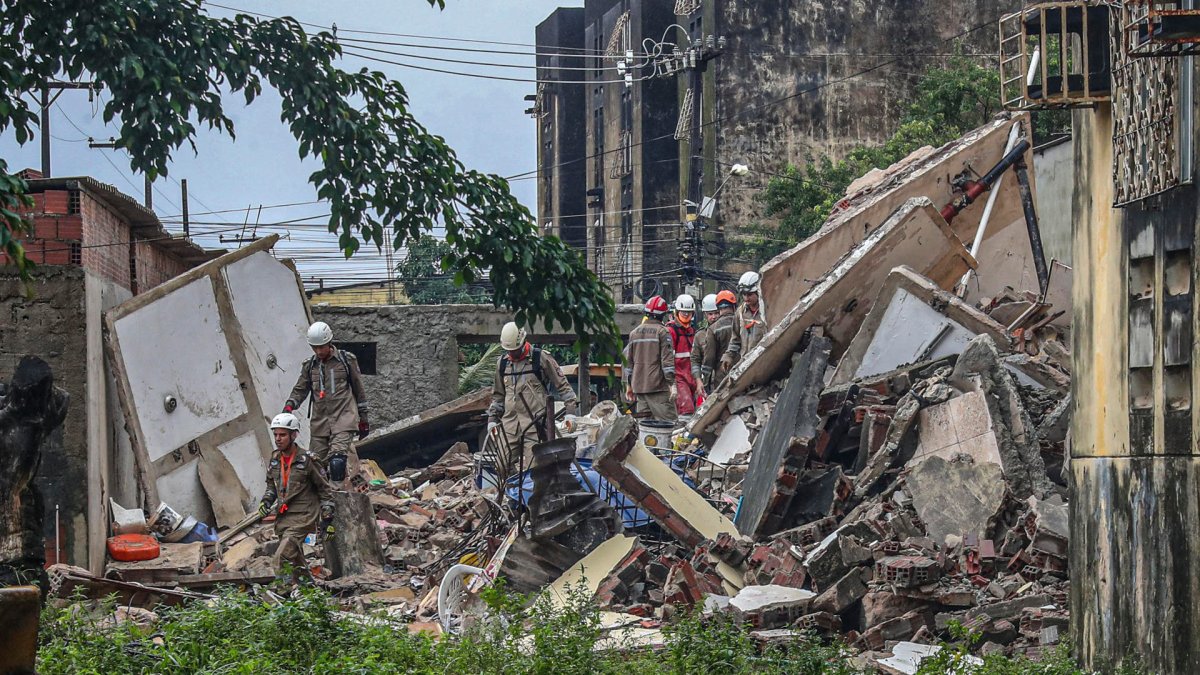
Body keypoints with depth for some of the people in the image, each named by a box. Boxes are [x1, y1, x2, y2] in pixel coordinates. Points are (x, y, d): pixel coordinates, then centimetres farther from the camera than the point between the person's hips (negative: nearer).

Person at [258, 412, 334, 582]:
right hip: (283, 517, 7)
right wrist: (266, 501, 5)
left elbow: (325, 489, -4)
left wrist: (327, 519, -4)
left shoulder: (306, 459, -11)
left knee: (282, 559, -22)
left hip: (303, 517, -7)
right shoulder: (275, 458, 7)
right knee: (296, 560, 13)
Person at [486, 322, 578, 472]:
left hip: (534, 423, -5)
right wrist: (492, 419, 21)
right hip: (509, 423, 5)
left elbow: (561, 384, 7)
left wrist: (572, 405, 1)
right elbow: (498, 395, 26)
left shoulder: (541, 358, 1)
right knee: (503, 464, -1)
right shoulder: (502, 362, 16)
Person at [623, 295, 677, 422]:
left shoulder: (634, 333, 14)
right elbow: (667, 360, -10)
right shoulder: (662, 332, -5)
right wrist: (672, 384, -10)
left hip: (639, 386, 6)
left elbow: (628, 360, 16)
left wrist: (628, 385, 22)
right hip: (658, 387, -6)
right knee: (668, 420, -10)